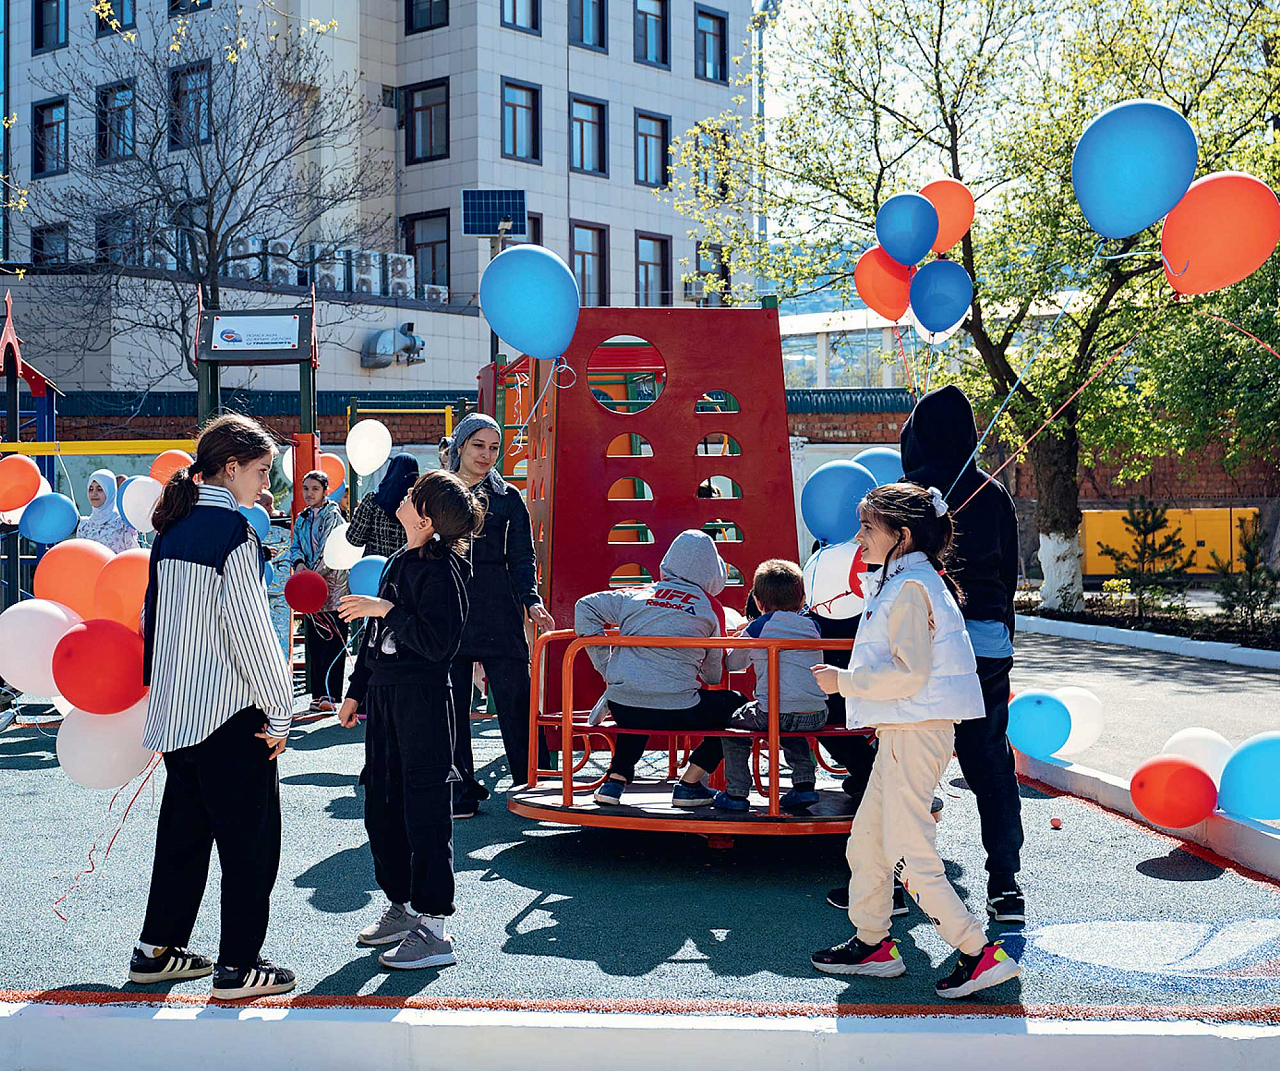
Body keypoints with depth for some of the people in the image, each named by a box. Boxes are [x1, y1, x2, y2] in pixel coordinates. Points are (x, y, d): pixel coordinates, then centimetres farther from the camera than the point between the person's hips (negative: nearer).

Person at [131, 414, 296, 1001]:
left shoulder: (171, 529, 10)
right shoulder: (232, 530, -14)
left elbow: (152, 617, 15)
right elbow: (249, 627, -17)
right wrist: (279, 711, -11)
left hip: (173, 708, 8)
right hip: (231, 711, -8)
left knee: (183, 828, 18)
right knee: (250, 837, 1)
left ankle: (157, 950, 25)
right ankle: (238, 966, 6)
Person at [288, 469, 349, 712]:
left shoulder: (333, 516, -4)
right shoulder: (302, 519, 16)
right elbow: (295, 546, 11)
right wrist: (298, 563, -11)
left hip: (332, 586, -7)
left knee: (332, 642, -7)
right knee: (312, 642, 7)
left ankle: (329, 695, -5)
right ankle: (318, 694, 12)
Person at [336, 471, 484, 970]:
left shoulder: (441, 570, -15)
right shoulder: (399, 561, 12)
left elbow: (439, 644, -23)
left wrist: (388, 610, -23)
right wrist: (357, 690, 21)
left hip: (423, 701, -9)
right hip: (384, 696, 9)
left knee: (424, 812, -4)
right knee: (381, 809, 15)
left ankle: (432, 928, 3)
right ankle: (401, 906, 28)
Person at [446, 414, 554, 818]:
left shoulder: (507, 498, 8)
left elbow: (522, 559, 7)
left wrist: (531, 601, -10)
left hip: (499, 616, -1)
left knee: (515, 705, -4)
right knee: (451, 708, 3)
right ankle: (462, 792, 13)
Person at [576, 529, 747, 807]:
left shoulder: (639, 594, 11)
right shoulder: (711, 609, 5)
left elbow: (585, 607, 10)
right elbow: (714, 675, 12)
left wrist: (606, 667, 13)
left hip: (620, 708, 4)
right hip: (675, 713, -4)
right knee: (736, 704, 20)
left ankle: (615, 779, 23)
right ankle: (689, 784, 15)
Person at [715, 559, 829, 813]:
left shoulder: (757, 628, 3)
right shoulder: (812, 626, 14)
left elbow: (731, 664, 18)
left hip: (774, 715, -5)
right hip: (816, 716, 5)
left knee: (733, 722, 21)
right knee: (791, 730, 38)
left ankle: (736, 793, 17)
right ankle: (805, 784, 26)